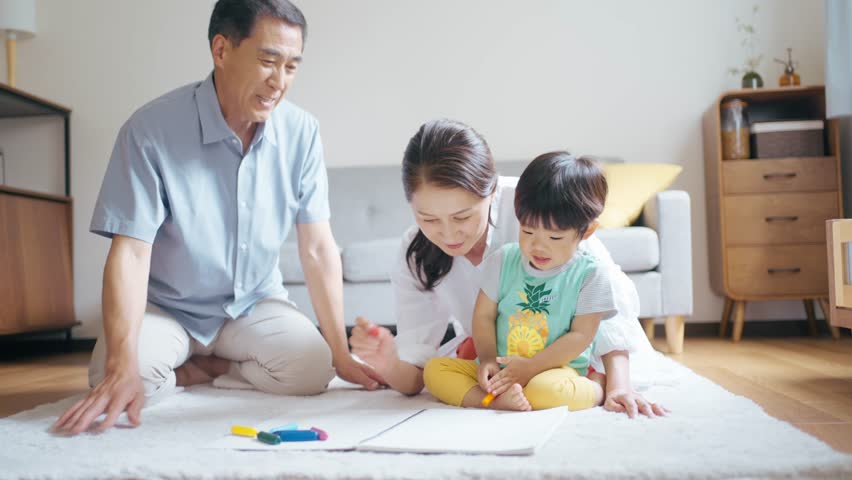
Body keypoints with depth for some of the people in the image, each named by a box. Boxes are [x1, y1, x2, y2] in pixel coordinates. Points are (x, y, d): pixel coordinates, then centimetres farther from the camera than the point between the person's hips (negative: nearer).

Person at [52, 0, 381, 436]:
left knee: (312, 369, -22)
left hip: (255, 304, 3)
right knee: (110, 373, -29)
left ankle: (198, 368, 3)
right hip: (166, 307, -2)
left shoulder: (302, 133, -12)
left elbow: (318, 248, -10)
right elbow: (130, 253, -22)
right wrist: (123, 368, -33)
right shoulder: (151, 130, -20)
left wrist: (340, 353, -12)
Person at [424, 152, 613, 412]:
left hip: (556, 369, -5)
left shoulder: (590, 274, -6)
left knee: (546, 390, -41)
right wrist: (488, 359, -12)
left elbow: (581, 335, -9)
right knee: (434, 369, -16)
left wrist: (530, 367, -16)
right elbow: (483, 315, 5)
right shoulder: (503, 260, 4)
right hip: (500, 369, 6)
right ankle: (497, 400, -32)